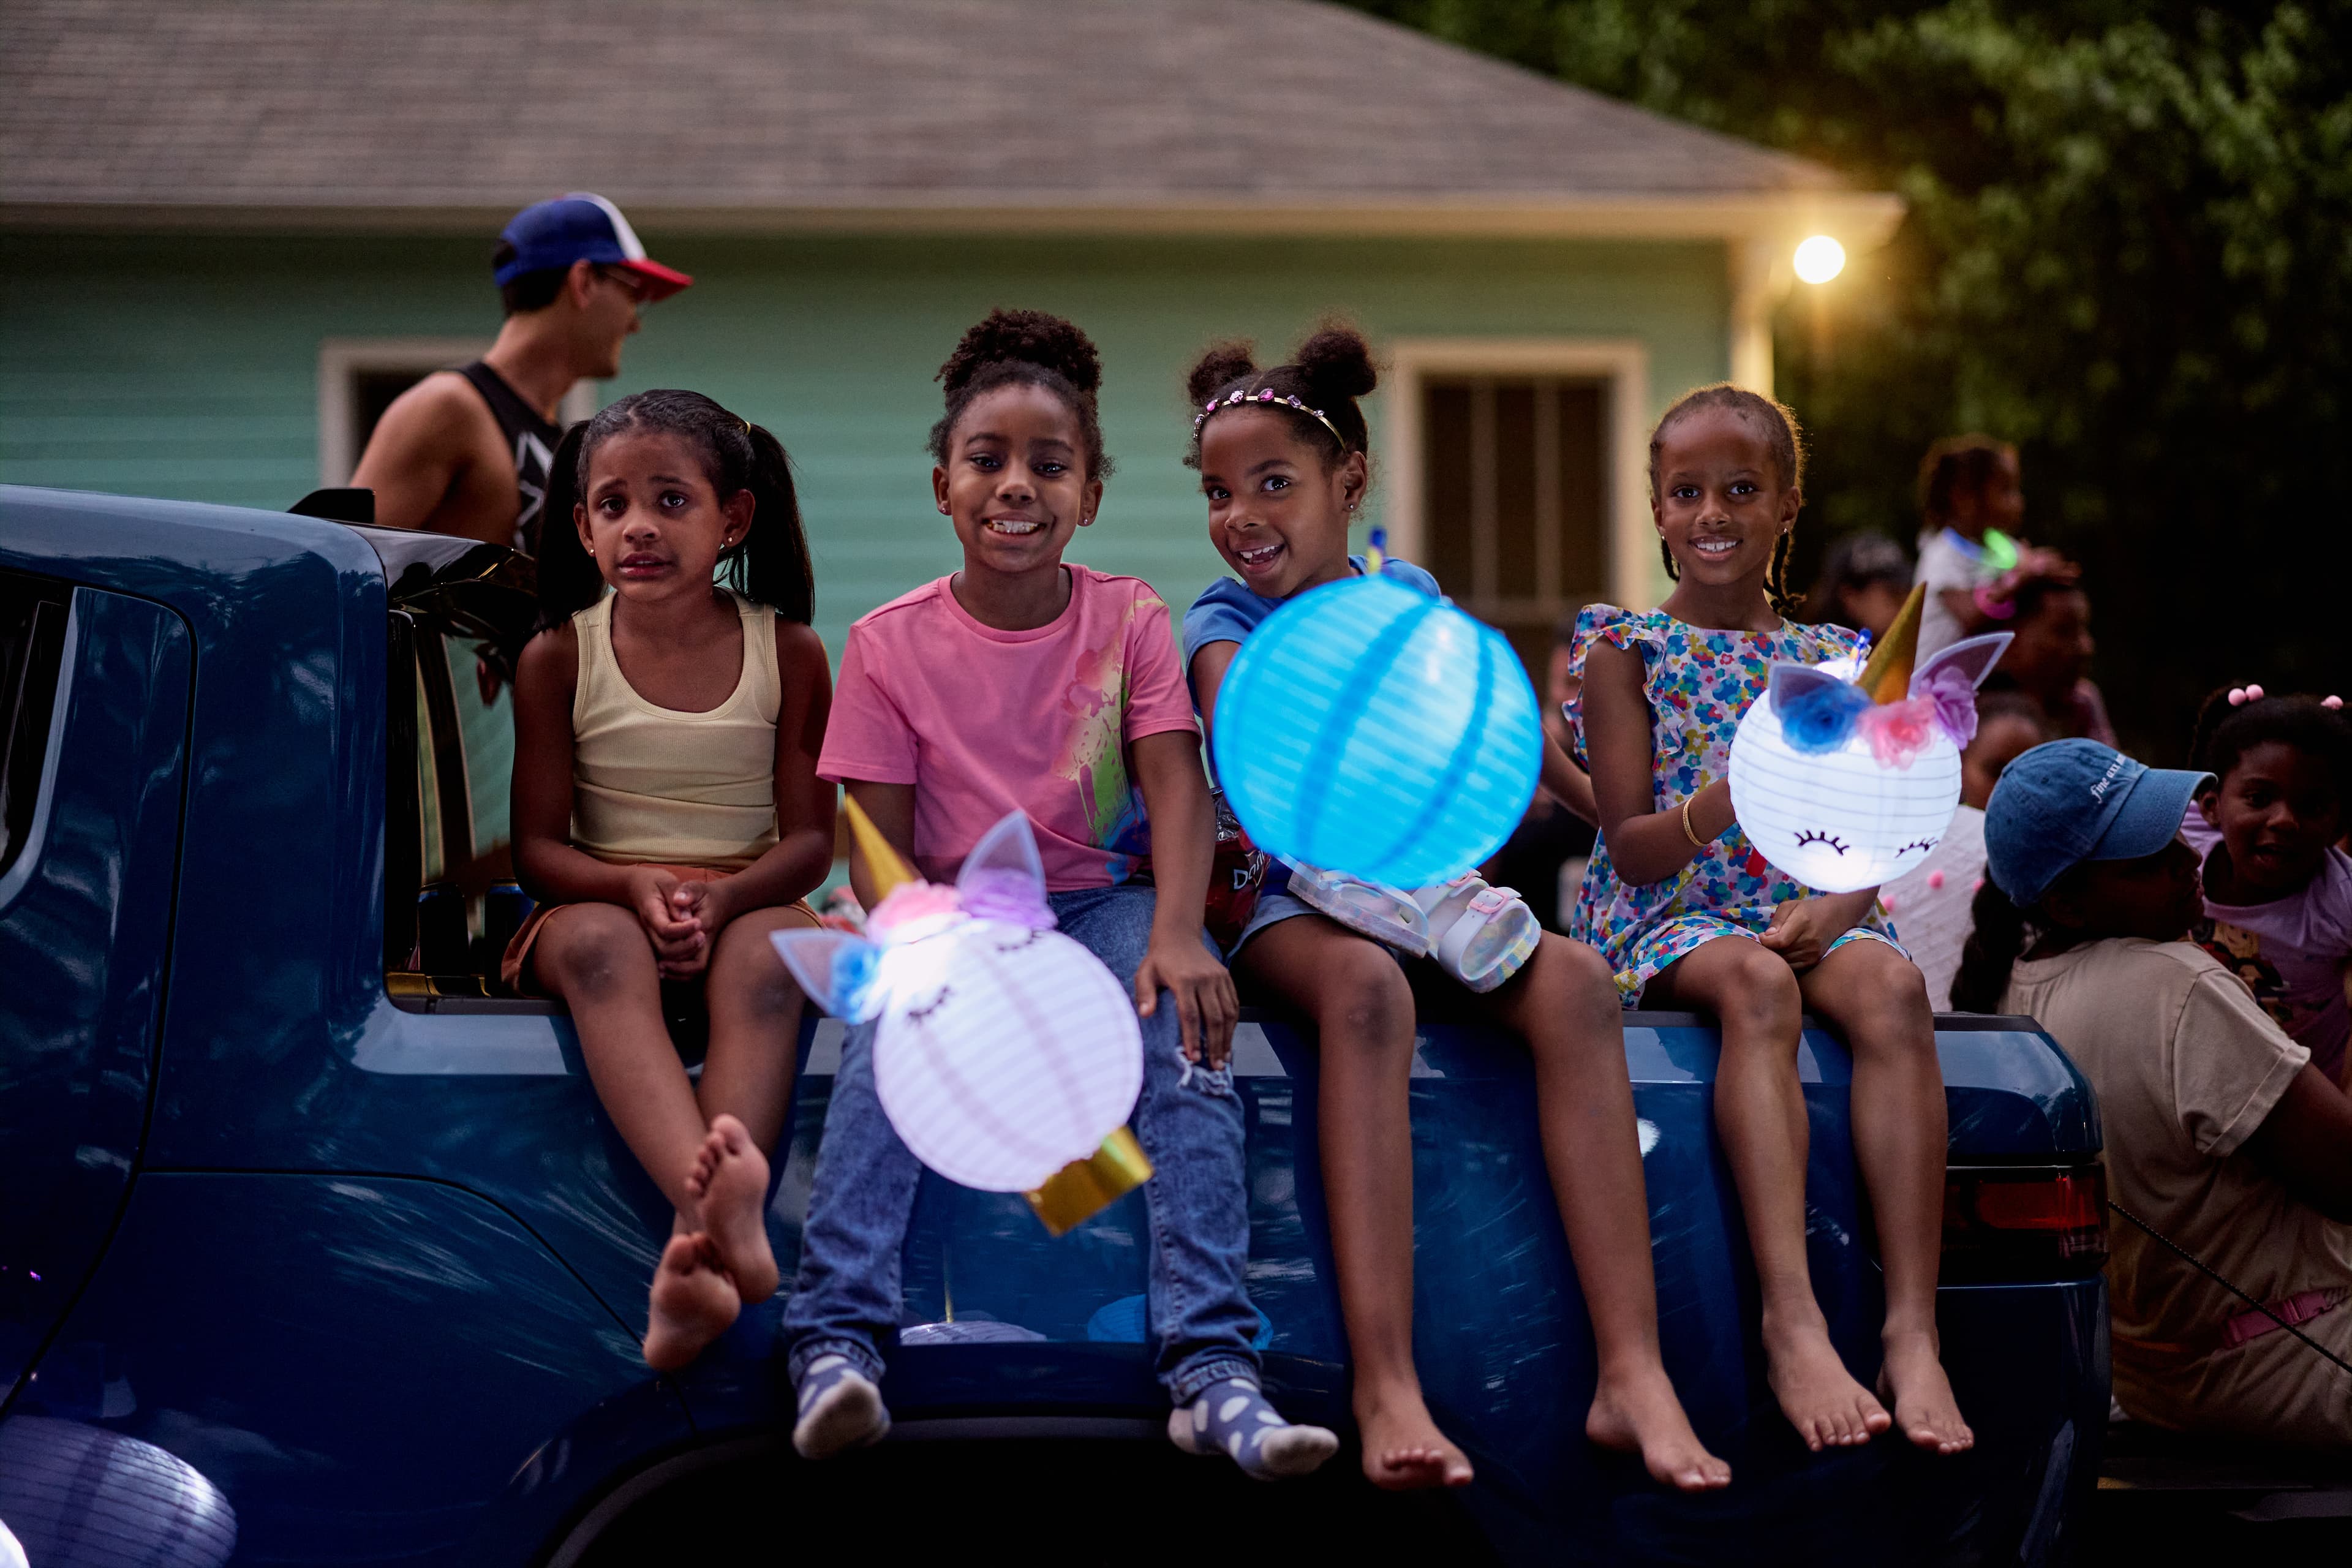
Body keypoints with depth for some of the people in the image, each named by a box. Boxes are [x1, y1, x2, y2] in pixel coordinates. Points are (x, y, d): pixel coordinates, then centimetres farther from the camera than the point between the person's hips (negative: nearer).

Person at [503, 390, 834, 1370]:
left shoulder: (786, 652, 3)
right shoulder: (559, 656, 3)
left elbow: (810, 838, 0)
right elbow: (538, 846, 1)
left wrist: (721, 896, -21)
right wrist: (637, 888, -20)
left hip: (747, 901, 0)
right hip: (602, 899, 0)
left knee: (768, 948, -37)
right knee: (599, 946, -38)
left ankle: (697, 1248, -59)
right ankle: (722, 1210, -63)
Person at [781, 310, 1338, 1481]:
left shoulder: (1128, 620, 2)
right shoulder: (890, 646, 1)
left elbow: (1176, 786, -10)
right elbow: (879, 846, -2)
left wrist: (1176, 933, -30)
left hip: (1100, 904, 0)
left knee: (1185, 1018, -31)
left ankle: (1212, 1371, -39)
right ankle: (837, 1345, -41)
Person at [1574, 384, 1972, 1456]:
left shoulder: (1832, 661, 13)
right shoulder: (1628, 651, 4)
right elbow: (1631, 849, -4)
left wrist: (1832, 907, -15)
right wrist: (1727, 802, -25)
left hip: (1811, 911, 3)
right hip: (1668, 915, -3)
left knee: (1891, 985, -31)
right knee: (1757, 985, -36)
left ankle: (1912, 1329, -39)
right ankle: (1793, 1325, -45)